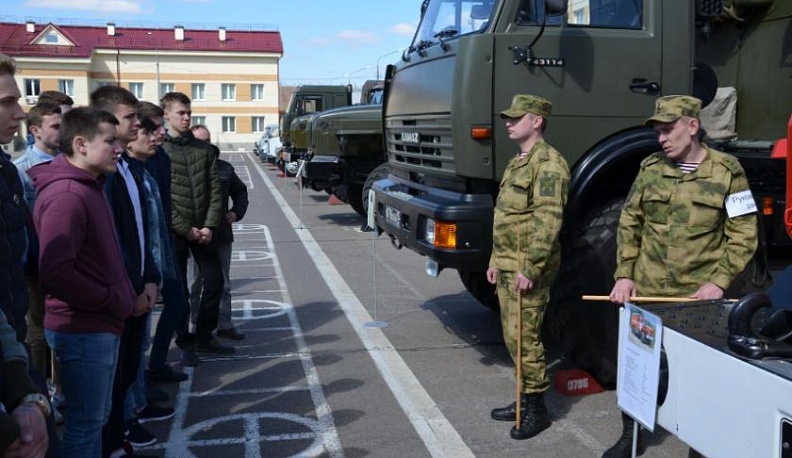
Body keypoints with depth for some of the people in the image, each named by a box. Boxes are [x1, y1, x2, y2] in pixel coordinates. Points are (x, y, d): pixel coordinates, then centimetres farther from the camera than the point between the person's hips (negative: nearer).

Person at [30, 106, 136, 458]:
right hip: (83, 330, -10)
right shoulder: (67, 196, -21)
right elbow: (55, 275, -28)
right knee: (86, 424, 4)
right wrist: (114, 302, -18)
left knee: (96, 418, 21)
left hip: (102, 326, 10)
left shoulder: (90, 187, 11)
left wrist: (125, 295, 7)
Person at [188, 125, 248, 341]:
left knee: (223, 284, 13)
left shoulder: (224, 168, 7)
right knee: (193, 284, 7)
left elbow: (240, 191, 21)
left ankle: (224, 325, 24)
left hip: (221, 236, 5)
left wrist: (237, 212, 6)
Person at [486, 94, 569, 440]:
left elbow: (548, 221, -22)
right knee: (513, 337, 15)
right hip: (507, 267, 10)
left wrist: (530, 268, -24)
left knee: (525, 338, -4)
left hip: (528, 270, -10)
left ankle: (536, 409, 9)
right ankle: (524, 400, 27)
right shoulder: (517, 162, 17)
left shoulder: (549, 163, -14)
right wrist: (496, 260, 19)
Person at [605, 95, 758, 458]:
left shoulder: (727, 172, -4)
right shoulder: (650, 168, 4)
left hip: (699, 297, -3)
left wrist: (719, 282, -13)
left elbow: (743, 235, -4)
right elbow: (629, 224, 7)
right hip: (646, 294, 3)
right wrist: (624, 275, -1)